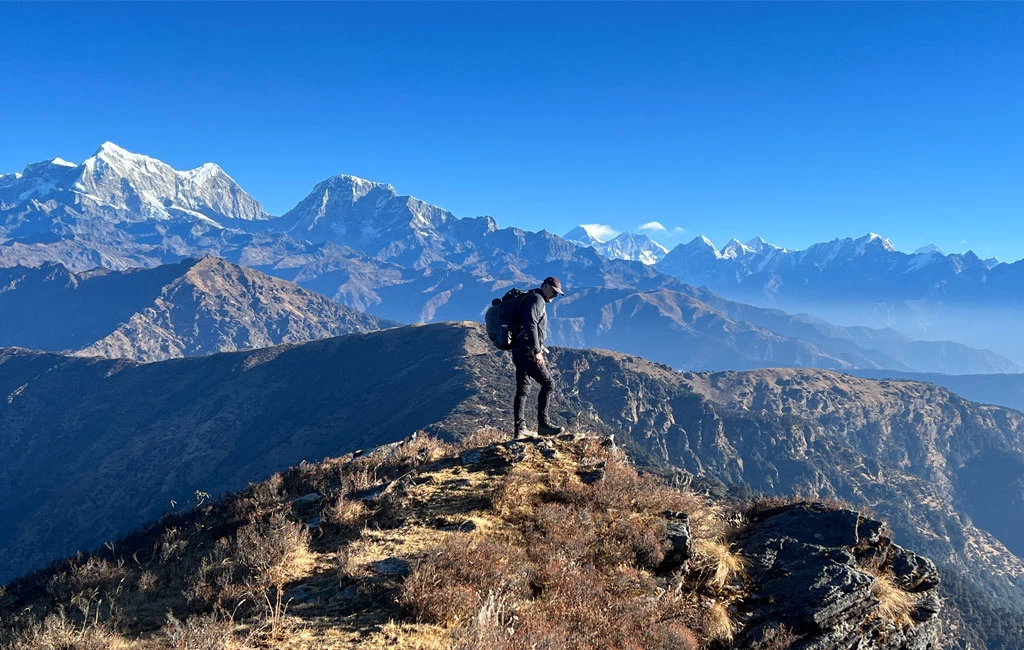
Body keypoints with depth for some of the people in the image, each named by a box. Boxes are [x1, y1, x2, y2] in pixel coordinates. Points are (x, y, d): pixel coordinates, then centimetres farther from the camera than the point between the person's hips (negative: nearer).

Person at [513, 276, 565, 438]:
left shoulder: (532, 299, 24)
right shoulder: (536, 299, -8)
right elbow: (530, 326, -20)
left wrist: (539, 346, 20)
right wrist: (537, 350, -24)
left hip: (519, 352, 11)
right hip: (527, 352, -11)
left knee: (522, 389, 9)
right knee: (548, 383, -10)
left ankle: (520, 428, 9)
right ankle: (543, 424, -12)